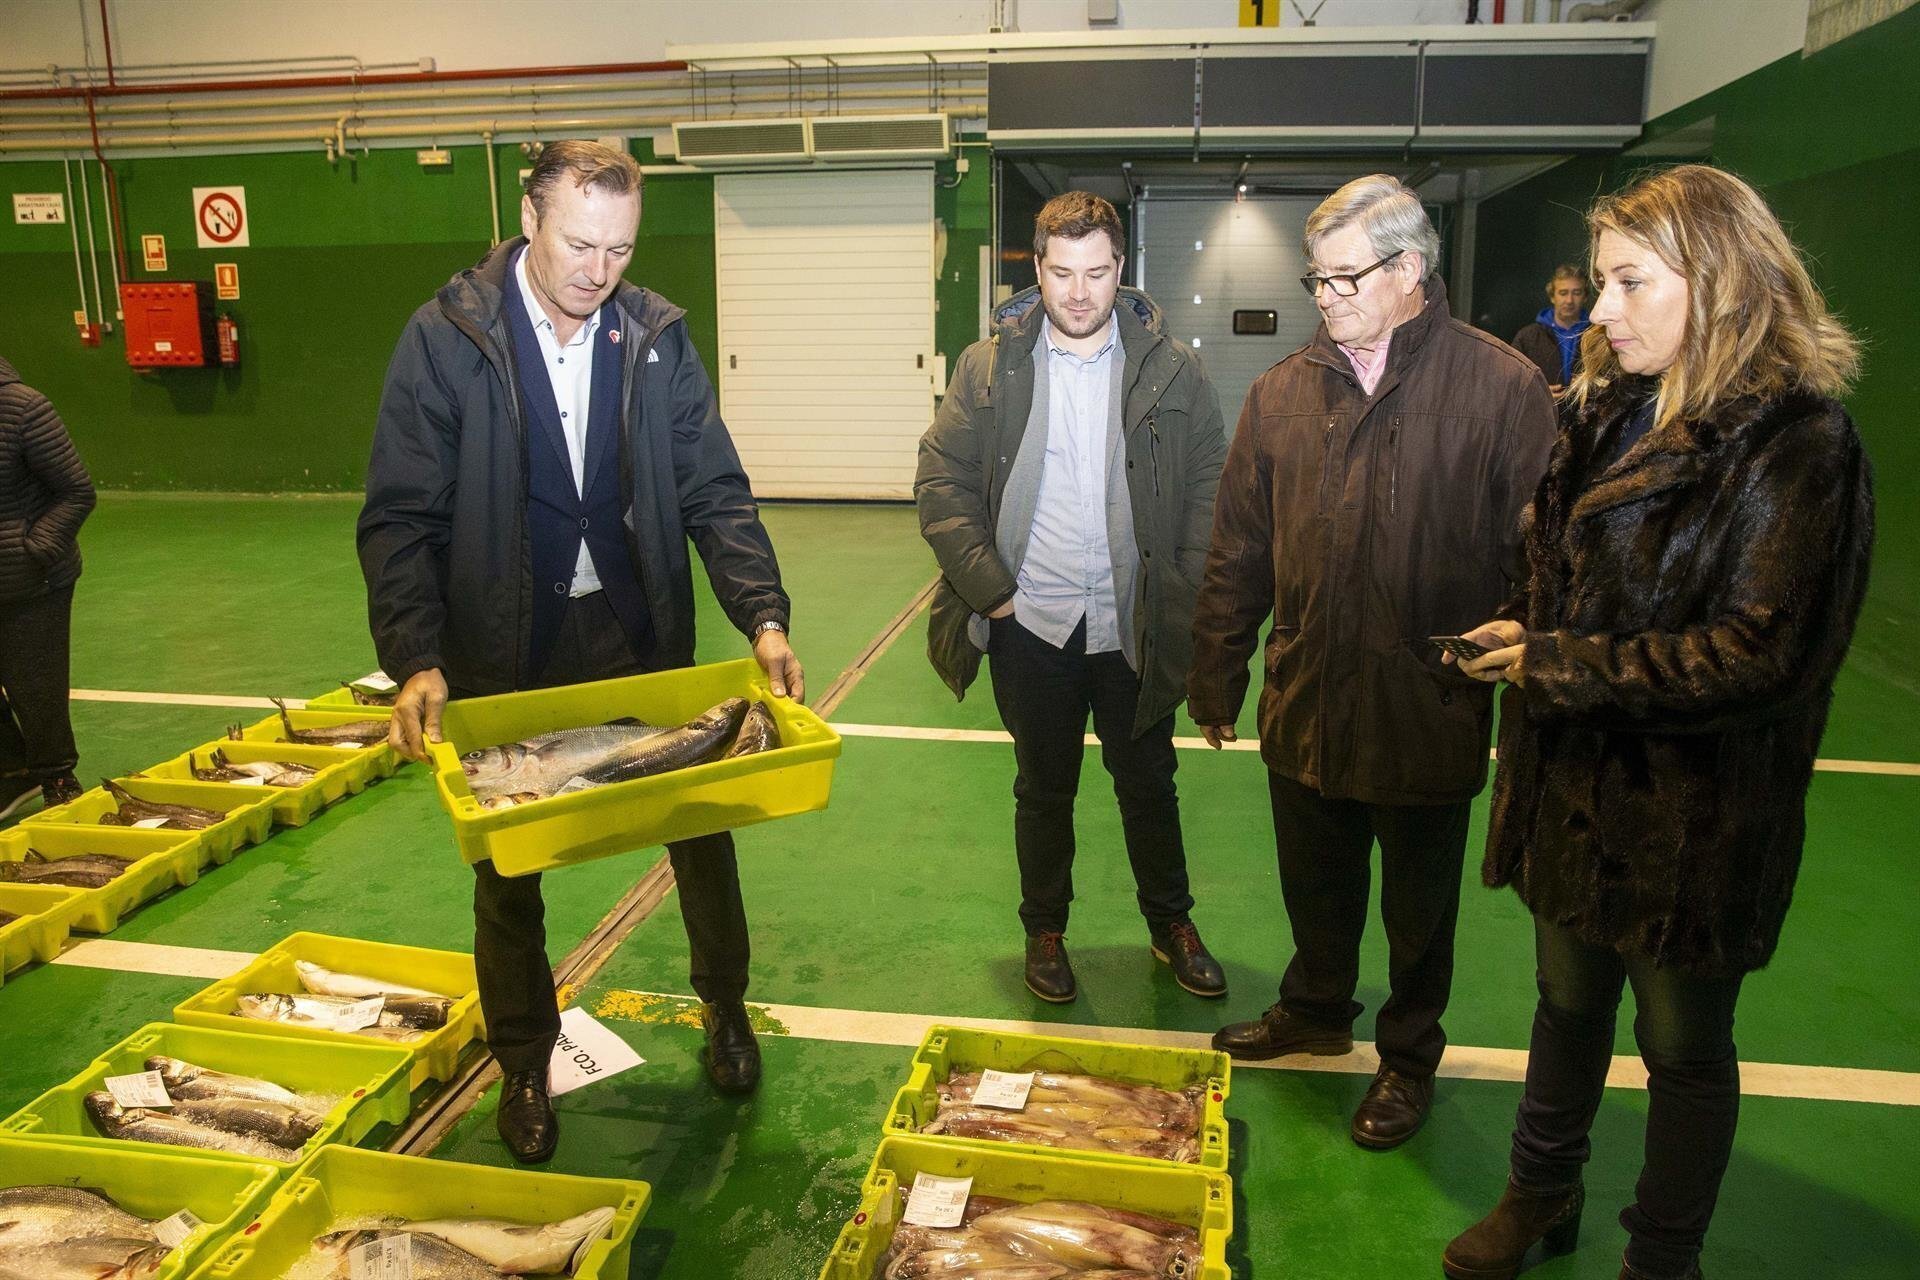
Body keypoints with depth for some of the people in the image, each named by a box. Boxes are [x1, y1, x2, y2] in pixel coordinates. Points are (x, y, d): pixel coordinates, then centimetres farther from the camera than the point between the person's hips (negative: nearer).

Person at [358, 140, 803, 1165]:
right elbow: (402, 517, -11)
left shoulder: (656, 334, -2)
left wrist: (764, 617, -17)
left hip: (642, 641, 2)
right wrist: (415, 661, -23)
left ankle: (724, 1007, 40)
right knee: (508, 871, 14)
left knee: (702, 832, 12)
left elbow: (714, 491, -4)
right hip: (502, 657, -1)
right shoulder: (445, 338, -9)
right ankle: (523, 1062, 37)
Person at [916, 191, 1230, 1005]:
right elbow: (940, 480, -2)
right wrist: (987, 588, -9)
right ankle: (1045, 932, 35)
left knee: (1148, 784, 16)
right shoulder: (988, 368, -2)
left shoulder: (1170, 369, -2)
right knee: (1043, 790, 15)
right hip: (1031, 626, 0)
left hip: (1135, 626, 0)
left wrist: (1186, 600, -7)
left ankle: (1171, 926, 37)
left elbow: (1210, 489, 0)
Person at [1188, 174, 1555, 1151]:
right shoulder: (1283, 392, 1)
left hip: (1431, 714, -3)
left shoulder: (1502, 388, -11)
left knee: (1419, 908, 17)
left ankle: (1409, 1054, 40)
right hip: (1306, 704, 4)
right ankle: (1315, 1009, 48)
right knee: (1315, 888, 22)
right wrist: (1217, 680, 8)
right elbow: (1237, 555, 5)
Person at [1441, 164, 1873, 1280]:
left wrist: (1557, 667, -18)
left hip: (1697, 820, -6)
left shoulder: (1795, 443, -18)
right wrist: (1526, 643, -3)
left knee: (1685, 1048, 14)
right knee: (1568, 1007, 23)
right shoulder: (1609, 410, 5)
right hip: (1575, 787, 7)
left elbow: (1760, 653, -22)